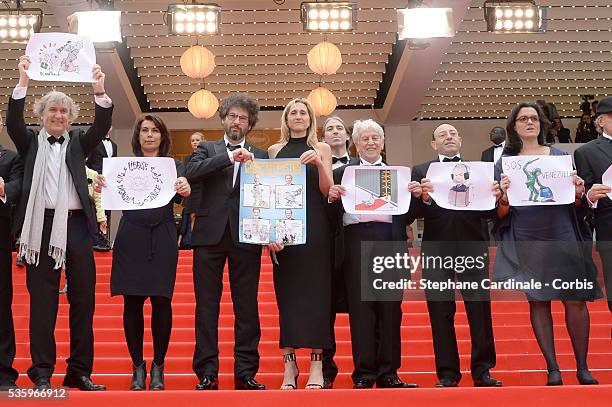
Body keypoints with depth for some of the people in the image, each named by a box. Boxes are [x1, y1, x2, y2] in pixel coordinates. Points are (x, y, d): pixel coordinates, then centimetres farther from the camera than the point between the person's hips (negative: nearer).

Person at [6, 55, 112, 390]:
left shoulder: (78, 142, 14)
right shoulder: (31, 141, 12)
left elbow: (101, 127, -1)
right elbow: (13, 122, -5)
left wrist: (99, 91, -15)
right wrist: (23, 82, -14)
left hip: (76, 224, 2)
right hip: (41, 223, -2)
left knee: (83, 298, 4)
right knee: (42, 299, 1)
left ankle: (80, 371, 12)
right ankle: (42, 373, 7)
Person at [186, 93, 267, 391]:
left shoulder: (260, 155, 14)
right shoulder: (208, 149, 14)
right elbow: (191, 173, -7)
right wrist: (229, 157, -13)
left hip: (246, 237, 0)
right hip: (210, 234, 0)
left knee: (247, 307, 2)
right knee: (206, 305, 1)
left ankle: (245, 372, 9)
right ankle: (207, 373, 6)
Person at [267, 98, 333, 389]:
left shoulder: (321, 149, 10)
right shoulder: (275, 150, 13)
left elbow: (327, 191, 3)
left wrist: (319, 164, -15)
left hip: (315, 227, -1)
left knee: (315, 288, -3)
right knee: (287, 290, -1)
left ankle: (317, 365, 0)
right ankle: (289, 364, 4)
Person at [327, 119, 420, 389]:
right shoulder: (342, 173, 14)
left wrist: (417, 195, -6)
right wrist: (332, 197, -13)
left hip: (389, 240, 2)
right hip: (356, 239, -1)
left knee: (390, 306, 1)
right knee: (360, 305, -3)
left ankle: (388, 373, 8)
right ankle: (364, 374, 1)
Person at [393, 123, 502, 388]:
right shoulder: (420, 172, 11)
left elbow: (489, 212, 5)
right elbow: (410, 215, -1)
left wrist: (494, 197, -14)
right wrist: (424, 198, -19)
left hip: (472, 247, 1)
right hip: (437, 249, 0)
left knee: (480, 307, -1)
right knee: (440, 311, 2)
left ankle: (482, 371, 9)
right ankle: (447, 373, 10)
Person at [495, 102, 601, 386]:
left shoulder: (560, 156, 10)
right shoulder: (505, 163, 7)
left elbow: (575, 203, 13)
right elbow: (502, 213, 3)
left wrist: (579, 193, -10)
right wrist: (505, 196, -18)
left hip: (563, 238, 1)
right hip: (526, 243, -1)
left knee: (575, 301, -3)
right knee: (538, 302, 0)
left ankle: (582, 367, 9)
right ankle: (553, 369, 7)